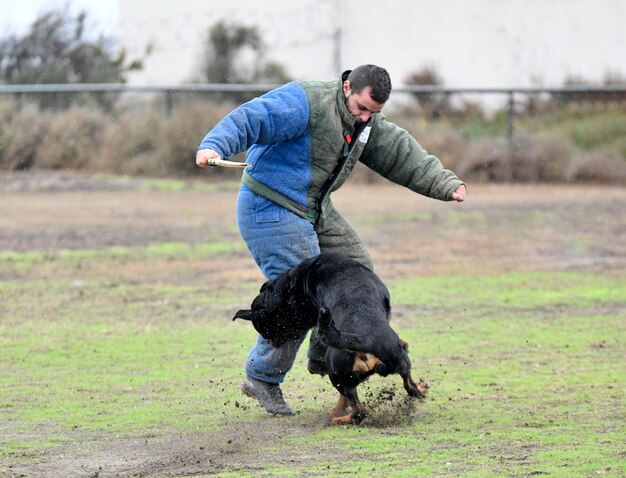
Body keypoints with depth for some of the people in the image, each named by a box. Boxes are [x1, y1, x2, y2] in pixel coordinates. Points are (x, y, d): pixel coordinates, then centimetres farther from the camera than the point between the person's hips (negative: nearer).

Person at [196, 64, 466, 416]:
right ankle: (263, 379, 1)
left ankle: (324, 357, 24)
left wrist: (447, 184, 6)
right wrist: (214, 146, -47)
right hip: (272, 211, -9)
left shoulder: (368, 124, 7)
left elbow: (403, 155, 13)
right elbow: (249, 120, -30)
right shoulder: (305, 102, -21)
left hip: (316, 211, 9)